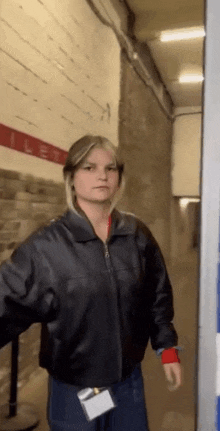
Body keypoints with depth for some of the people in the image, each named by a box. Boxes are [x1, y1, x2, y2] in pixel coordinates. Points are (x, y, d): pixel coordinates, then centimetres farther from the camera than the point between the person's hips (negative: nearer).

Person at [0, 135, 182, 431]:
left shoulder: (138, 235, -4)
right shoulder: (47, 244, -15)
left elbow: (158, 297, 5)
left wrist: (167, 348, 6)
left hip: (129, 380, 3)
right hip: (73, 388, -3)